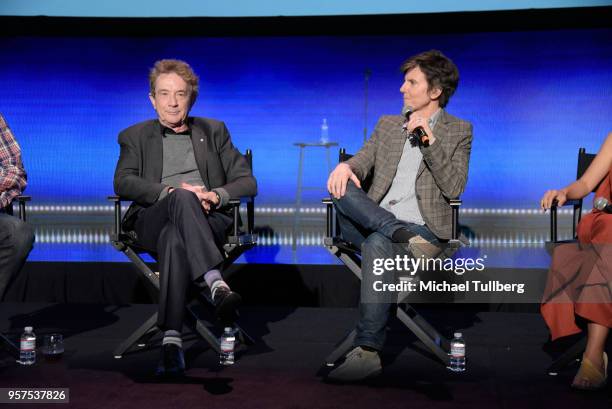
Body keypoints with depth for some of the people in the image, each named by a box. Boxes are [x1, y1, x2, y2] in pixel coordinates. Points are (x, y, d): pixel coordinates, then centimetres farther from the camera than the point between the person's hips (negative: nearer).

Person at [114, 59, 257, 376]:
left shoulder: (214, 131, 26)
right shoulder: (135, 136, 23)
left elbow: (247, 182, 15)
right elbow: (122, 183, 3)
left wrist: (216, 195, -9)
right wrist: (170, 191, -15)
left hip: (207, 220, 1)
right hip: (152, 220, -1)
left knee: (174, 237, -37)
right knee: (183, 198, -37)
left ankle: (171, 339, -51)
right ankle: (216, 283, -55)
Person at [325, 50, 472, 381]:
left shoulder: (459, 131, 11)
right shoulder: (387, 124, 24)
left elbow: (454, 188, -2)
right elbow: (362, 161, 10)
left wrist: (429, 140, -10)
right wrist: (345, 166, -15)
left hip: (422, 230, -4)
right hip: (373, 222, 4)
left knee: (377, 244, -37)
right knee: (342, 185, -24)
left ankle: (368, 350, -38)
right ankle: (406, 239, -30)